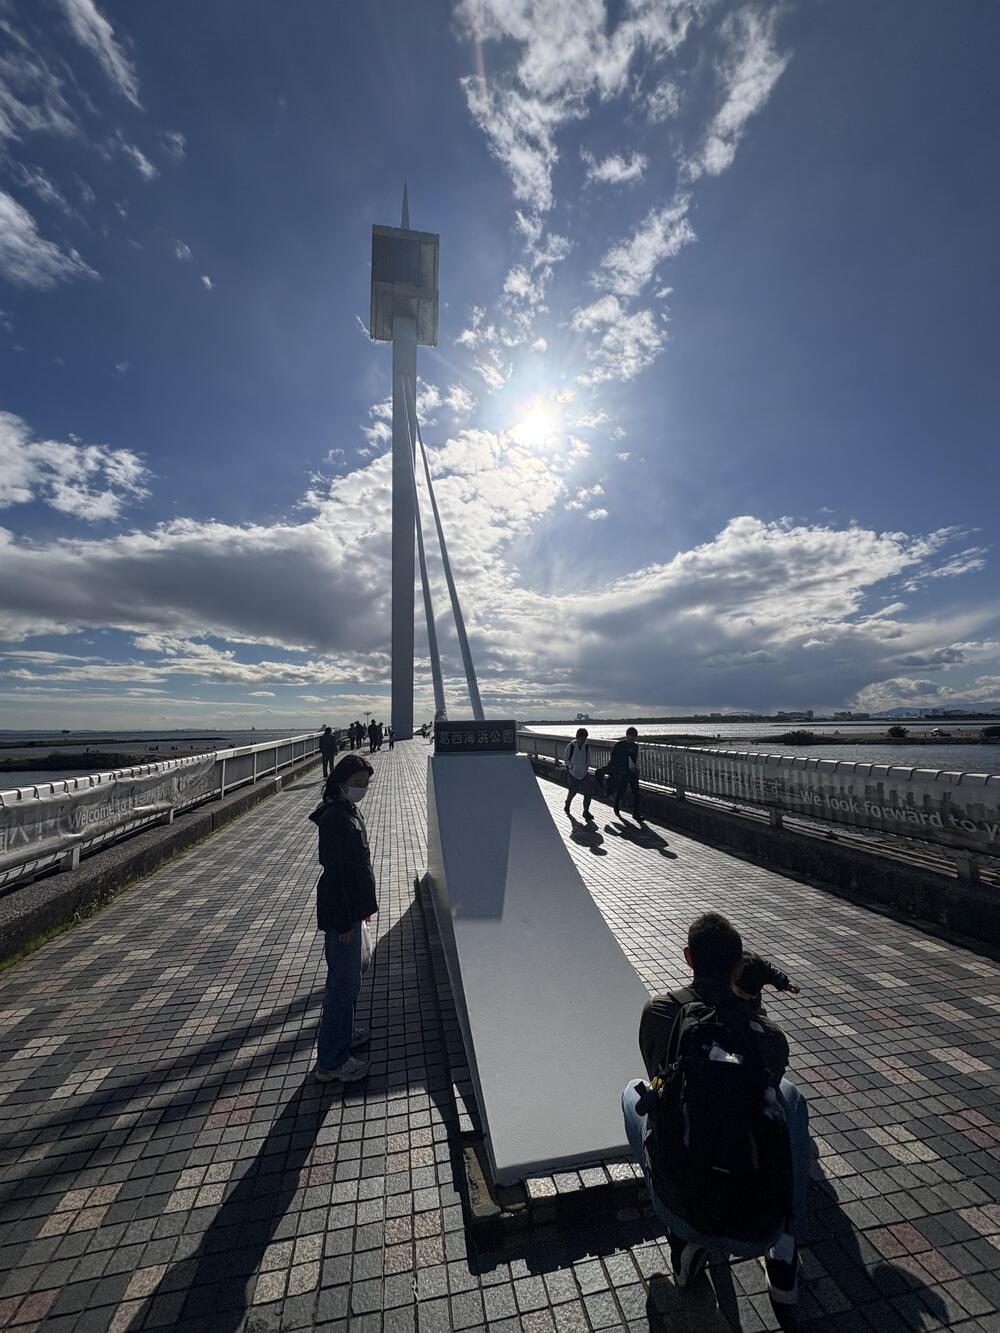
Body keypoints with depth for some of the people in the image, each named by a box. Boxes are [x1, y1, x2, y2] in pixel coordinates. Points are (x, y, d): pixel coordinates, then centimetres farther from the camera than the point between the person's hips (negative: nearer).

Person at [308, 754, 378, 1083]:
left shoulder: (349, 810, 6)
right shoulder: (336, 818, -24)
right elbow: (335, 871, -24)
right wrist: (344, 921, -20)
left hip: (351, 907, 10)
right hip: (341, 912, -10)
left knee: (348, 978, 24)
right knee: (343, 983, 4)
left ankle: (343, 1034, 42)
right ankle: (331, 1062, 20)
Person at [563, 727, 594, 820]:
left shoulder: (586, 747, 1)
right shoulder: (571, 746, -9)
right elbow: (565, 759, -1)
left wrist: (586, 768, 3)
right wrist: (571, 767, -10)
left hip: (584, 773, 3)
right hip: (573, 773, -3)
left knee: (589, 792, -6)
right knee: (573, 791, 7)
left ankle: (586, 811, 7)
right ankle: (567, 805, 37)